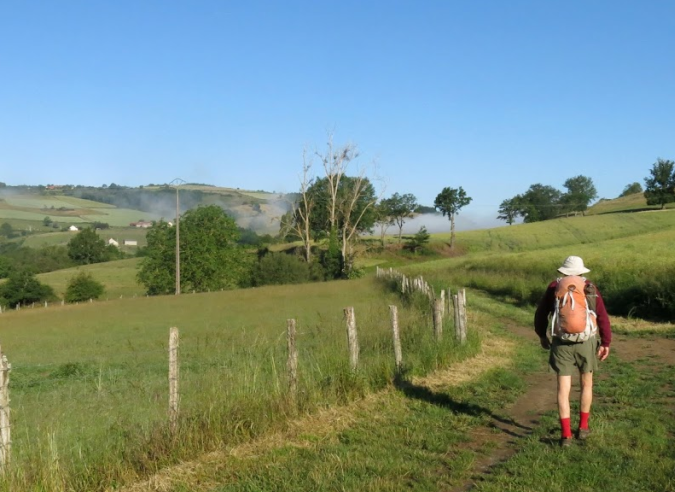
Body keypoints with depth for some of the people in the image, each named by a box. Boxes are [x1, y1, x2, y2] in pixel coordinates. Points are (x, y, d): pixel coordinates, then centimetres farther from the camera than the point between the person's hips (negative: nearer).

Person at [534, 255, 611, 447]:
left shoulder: (554, 287, -2)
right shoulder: (590, 289, -3)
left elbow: (540, 313, 4)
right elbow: (603, 317, -3)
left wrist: (542, 335, 19)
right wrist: (606, 343, 6)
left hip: (561, 344, 0)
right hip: (586, 344, 0)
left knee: (563, 388, 2)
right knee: (586, 384, 20)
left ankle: (565, 434, -5)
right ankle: (583, 427, 26)